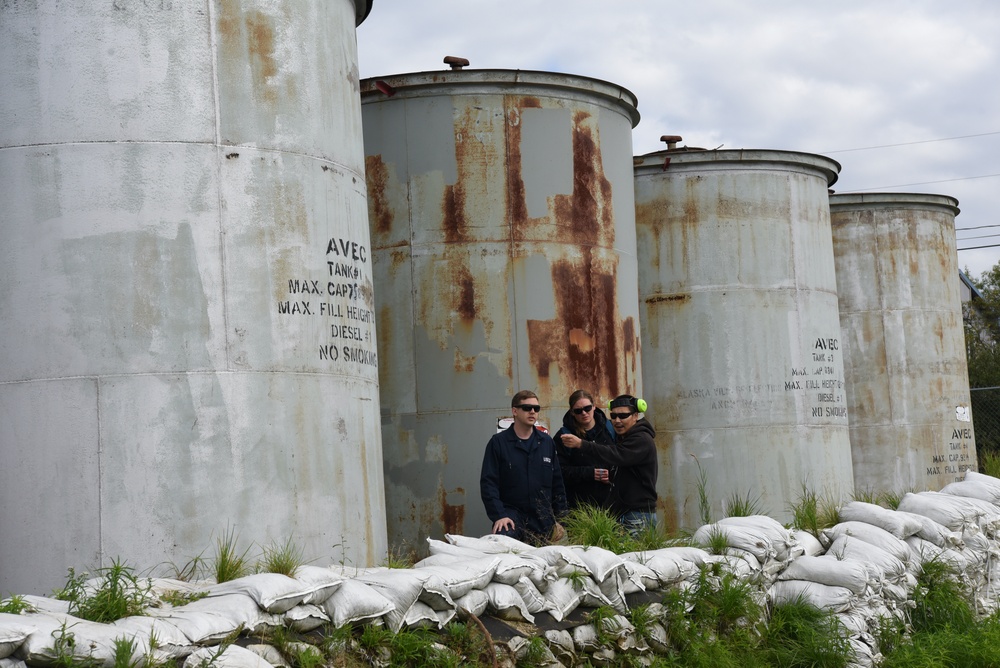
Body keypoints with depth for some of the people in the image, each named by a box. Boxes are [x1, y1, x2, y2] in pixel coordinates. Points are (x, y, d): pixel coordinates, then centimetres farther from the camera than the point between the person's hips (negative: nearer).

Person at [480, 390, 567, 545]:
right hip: (511, 513, -4)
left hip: (543, 520, 4)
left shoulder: (547, 442, 11)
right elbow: (488, 483, -4)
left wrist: (561, 519, 9)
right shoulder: (498, 442, 1)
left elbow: (557, 483, 14)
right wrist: (499, 515, -15)